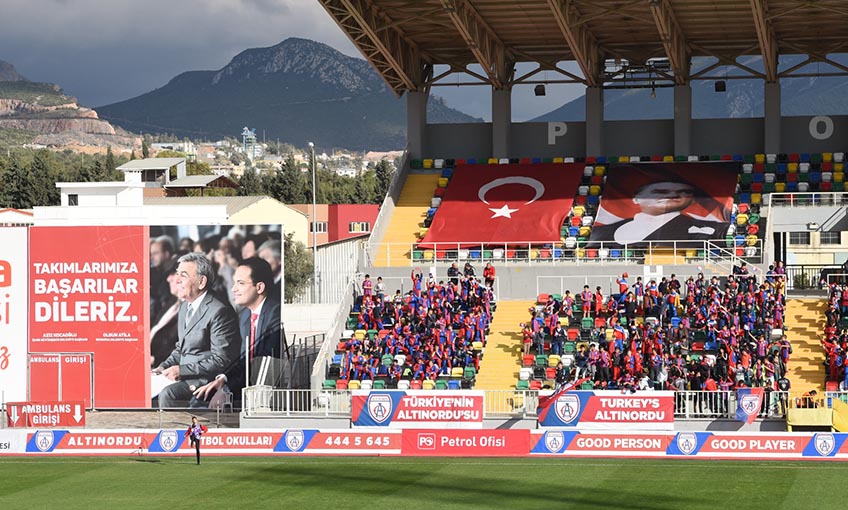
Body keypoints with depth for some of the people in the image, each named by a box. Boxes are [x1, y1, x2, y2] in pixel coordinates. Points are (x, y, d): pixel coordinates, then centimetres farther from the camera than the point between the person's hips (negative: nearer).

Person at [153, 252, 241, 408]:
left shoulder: (219, 311, -15)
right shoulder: (185, 306, 15)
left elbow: (221, 360, -18)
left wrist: (181, 370, -19)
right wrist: (164, 366, 5)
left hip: (207, 379, -9)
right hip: (186, 378, 9)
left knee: (167, 394, -28)